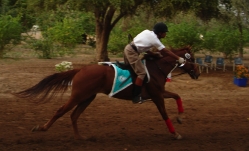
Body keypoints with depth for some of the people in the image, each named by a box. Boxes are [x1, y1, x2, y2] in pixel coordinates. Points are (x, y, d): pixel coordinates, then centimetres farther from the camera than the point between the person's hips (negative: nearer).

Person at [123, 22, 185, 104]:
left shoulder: (148, 32, 13)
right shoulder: (154, 39, -10)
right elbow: (166, 52, -5)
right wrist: (178, 58, 1)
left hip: (128, 48, 10)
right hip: (132, 52, -10)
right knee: (142, 73, -10)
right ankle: (136, 97, -14)